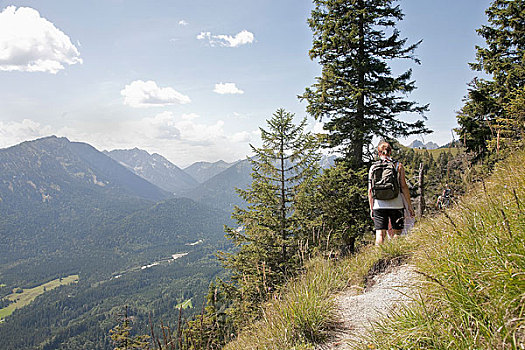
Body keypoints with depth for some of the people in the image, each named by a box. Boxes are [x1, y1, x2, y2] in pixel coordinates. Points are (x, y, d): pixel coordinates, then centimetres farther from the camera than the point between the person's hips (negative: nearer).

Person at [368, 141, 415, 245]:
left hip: (379, 206, 1)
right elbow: (404, 187, -2)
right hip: (396, 205, -1)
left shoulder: (373, 167, 5)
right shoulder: (398, 166, 2)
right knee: (396, 234, 5)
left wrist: (371, 208, 11)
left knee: (380, 234, 3)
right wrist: (410, 206, 3)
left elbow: (370, 190, 4)